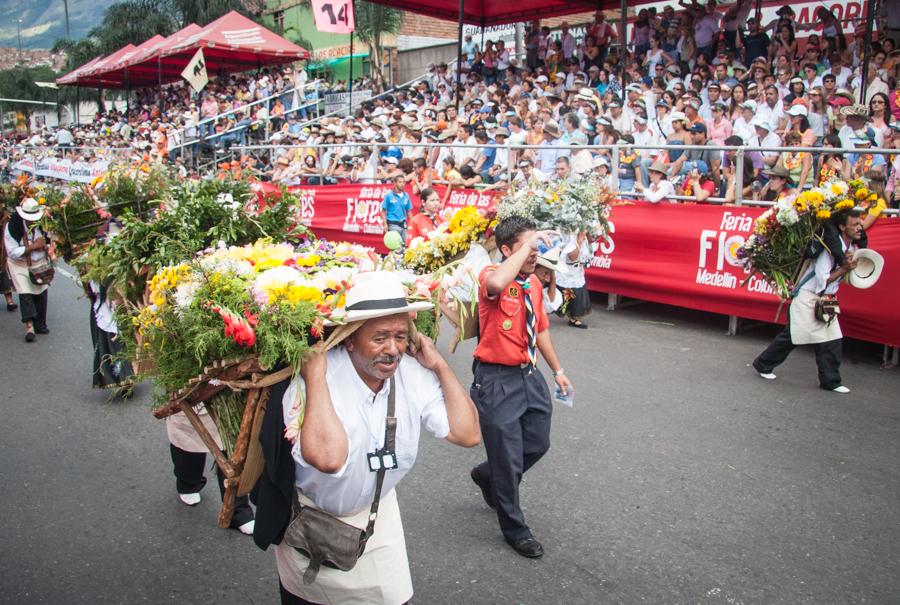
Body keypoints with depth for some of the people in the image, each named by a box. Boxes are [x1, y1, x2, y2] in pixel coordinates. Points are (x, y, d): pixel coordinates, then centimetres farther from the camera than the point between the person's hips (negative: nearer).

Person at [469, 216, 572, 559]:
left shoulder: (534, 283, 6)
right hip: (497, 380, -7)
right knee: (508, 458, 6)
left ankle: (488, 476, 48)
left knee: (538, 444, 20)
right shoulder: (491, 276, -17)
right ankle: (515, 530, 29)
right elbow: (497, 284, -45)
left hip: (530, 376, 8)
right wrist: (528, 244, -35)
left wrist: (558, 370, 22)